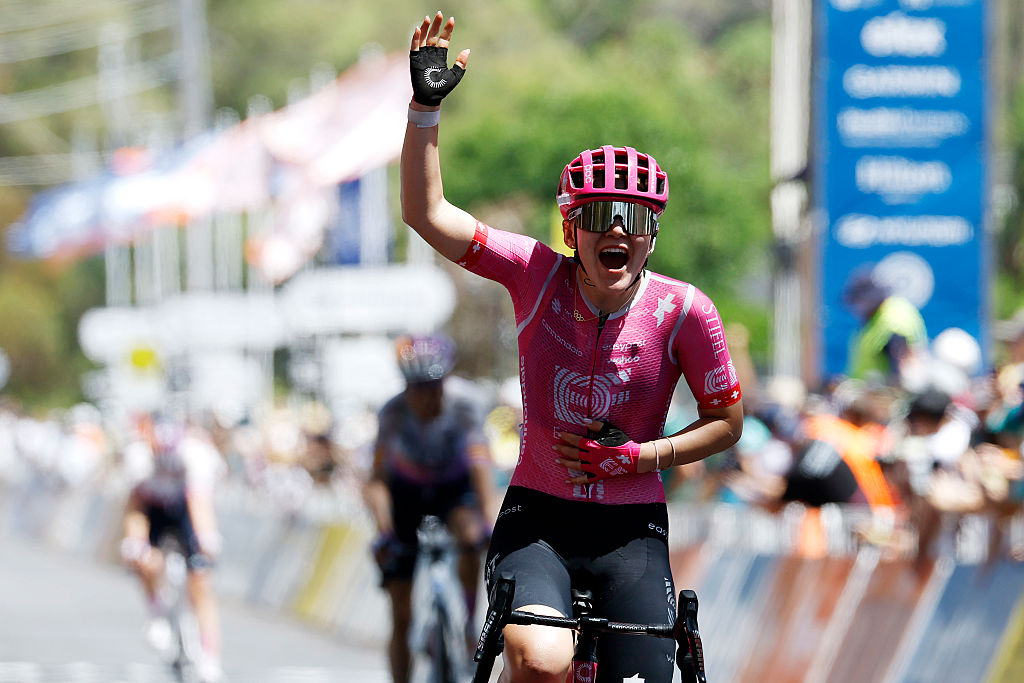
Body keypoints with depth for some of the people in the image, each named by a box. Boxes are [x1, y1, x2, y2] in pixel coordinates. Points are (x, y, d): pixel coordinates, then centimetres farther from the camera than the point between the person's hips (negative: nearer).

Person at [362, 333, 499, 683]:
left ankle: (466, 627, -17)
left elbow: (481, 464, -38)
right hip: (407, 492, 0)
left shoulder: (465, 404, -29)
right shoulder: (394, 412, -28)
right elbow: (377, 480, -33)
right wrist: (384, 532, -48)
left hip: (455, 486, 0)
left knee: (470, 536, -36)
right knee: (402, 614, -6)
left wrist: (490, 521, -52)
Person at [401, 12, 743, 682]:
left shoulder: (683, 310, -7)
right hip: (537, 521, -1)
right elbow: (428, 215, -11)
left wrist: (639, 455, -11)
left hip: (632, 532, 1)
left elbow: (727, 422, 3)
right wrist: (426, 106, -20)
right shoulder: (539, 274, -5)